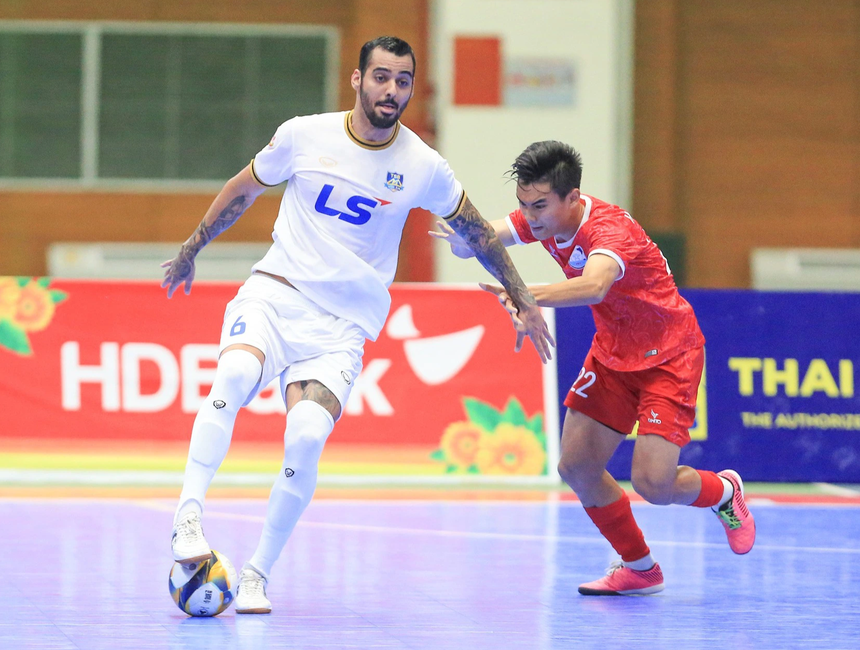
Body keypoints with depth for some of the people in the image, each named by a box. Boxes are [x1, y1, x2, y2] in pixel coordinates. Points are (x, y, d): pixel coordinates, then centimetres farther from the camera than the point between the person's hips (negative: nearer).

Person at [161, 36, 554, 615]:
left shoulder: (422, 167, -2)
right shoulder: (304, 136, -2)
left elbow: (477, 231, 14)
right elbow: (243, 190, 15)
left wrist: (525, 302, 17)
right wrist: (189, 253, 23)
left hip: (343, 324, 0)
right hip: (276, 291, 0)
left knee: (307, 435, -24)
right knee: (235, 374, -34)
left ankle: (258, 573, -9)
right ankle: (188, 516, -30)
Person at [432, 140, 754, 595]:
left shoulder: (609, 230, -35)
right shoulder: (544, 218, -11)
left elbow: (593, 287, -56)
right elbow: (478, 239, -14)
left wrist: (527, 296, -70)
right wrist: (461, 238, -39)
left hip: (668, 357, -7)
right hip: (612, 354, 8)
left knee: (652, 482, -16)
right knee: (576, 467, 1)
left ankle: (724, 492, 18)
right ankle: (638, 569, 21)